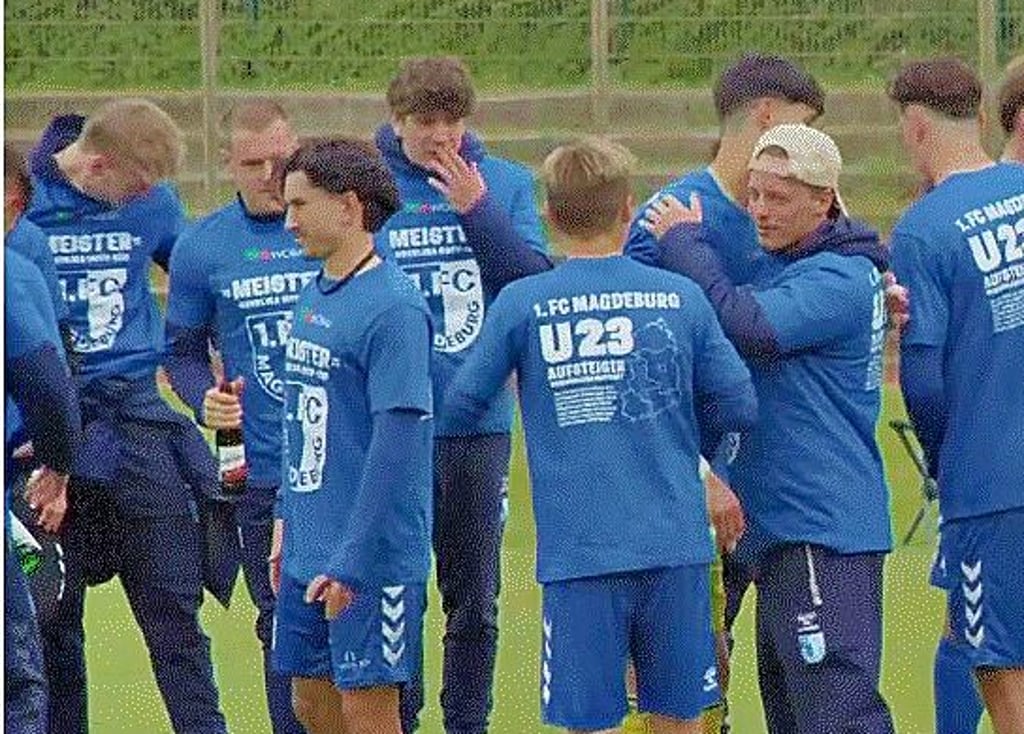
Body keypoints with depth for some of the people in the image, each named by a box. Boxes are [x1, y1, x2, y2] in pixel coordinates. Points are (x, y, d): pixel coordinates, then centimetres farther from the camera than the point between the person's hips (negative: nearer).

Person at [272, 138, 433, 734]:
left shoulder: (393, 306, -16)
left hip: (371, 553, -9)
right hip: (308, 551, 9)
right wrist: (289, 519, 15)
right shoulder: (314, 297, 11)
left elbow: (399, 440, -20)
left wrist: (352, 560, -22)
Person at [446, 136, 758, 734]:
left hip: (579, 554, -2)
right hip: (676, 544, 2)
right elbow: (740, 407, 4)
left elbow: (463, 403, 4)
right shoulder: (682, 298, 2)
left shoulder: (521, 304, -4)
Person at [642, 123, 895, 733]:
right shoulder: (782, 268, 18)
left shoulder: (839, 279, -14)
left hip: (824, 527, -11)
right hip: (783, 523, 11)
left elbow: (750, 329, -27)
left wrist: (685, 243, -15)